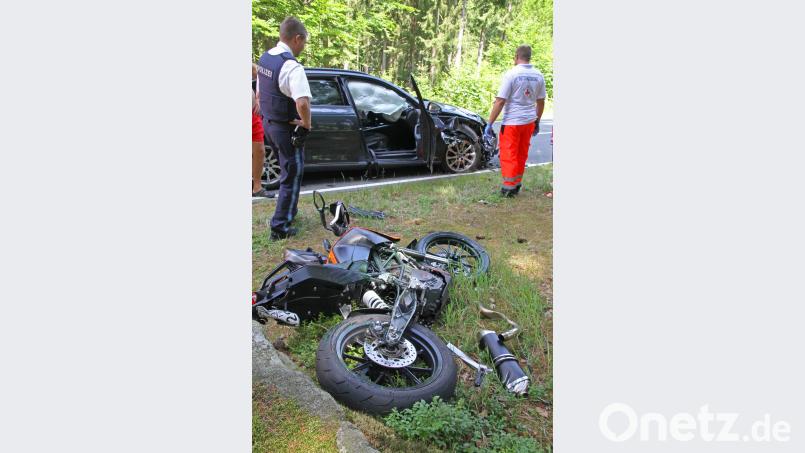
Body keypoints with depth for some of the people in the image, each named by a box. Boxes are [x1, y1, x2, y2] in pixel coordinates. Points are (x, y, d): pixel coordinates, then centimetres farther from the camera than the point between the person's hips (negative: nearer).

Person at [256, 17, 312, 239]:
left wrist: (268, 114, 17)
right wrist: (306, 125, -20)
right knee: (292, 176, 4)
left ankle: (287, 212, 40)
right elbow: (302, 103, -37)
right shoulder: (292, 66, -24)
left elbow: (260, 92, 15)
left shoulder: (265, 58, 4)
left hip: (268, 122, 9)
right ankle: (280, 227, 10)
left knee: (286, 170, 25)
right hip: (287, 128, -9)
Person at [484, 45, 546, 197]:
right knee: (522, 154, 16)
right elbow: (541, 102, 12)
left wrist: (490, 124, -11)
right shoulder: (538, 75, 4)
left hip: (512, 121, -6)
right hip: (529, 121, 6)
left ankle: (509, 187, 3)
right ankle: (517, 184, 24)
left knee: (509, 155, 2)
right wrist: (537, 122, 24)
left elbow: (500, 101, -15)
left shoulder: (511, 74, -12)